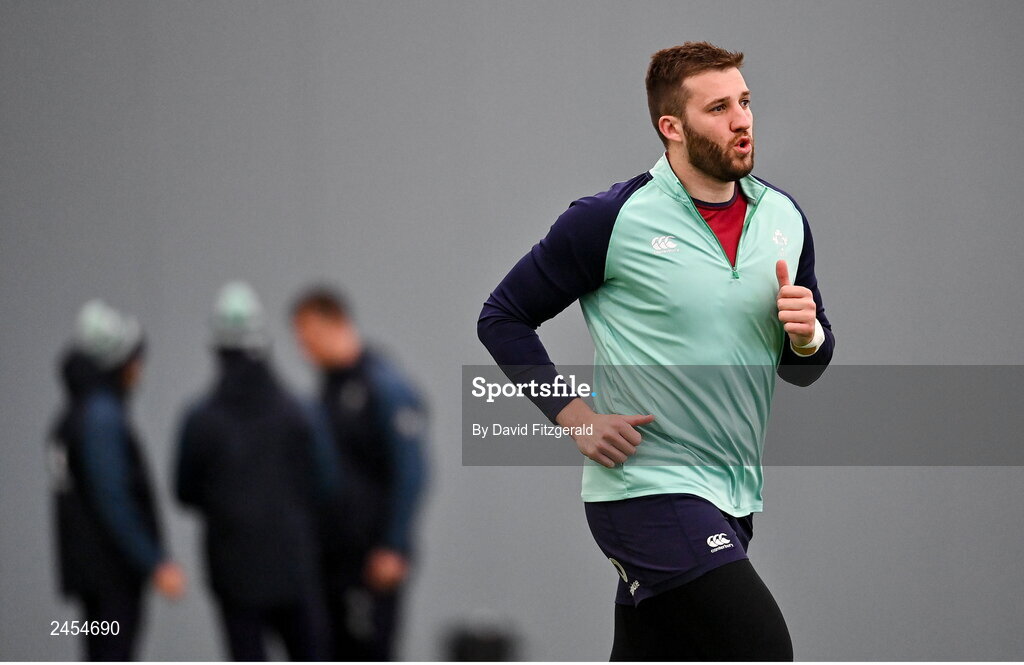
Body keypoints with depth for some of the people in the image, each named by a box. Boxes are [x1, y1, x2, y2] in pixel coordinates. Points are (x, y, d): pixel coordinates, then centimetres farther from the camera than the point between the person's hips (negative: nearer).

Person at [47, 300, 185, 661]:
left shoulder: (75, 413, 14)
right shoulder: (102, 417, -17)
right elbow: (114, 504, -22)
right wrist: (155, 564, -20)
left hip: (92, 567, 10)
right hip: (112, 573, -10)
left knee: (103, 659, 13)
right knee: (113, 657, -9)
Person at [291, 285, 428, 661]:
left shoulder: (386, 388, -13)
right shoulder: (328, 388, 14)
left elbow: (410, 474, -16)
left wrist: (393, 548, -18)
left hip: (372, 559, -8)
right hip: (331, 552, 8)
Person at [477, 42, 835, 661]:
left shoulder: (783, 217, 9)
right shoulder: (612, 220, -9)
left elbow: (804, 368, 18)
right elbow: (503, 318, 0)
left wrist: (807, 336, -6)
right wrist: (576, 417, -11)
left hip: (732, 497, 7)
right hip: (647, 487, -7)